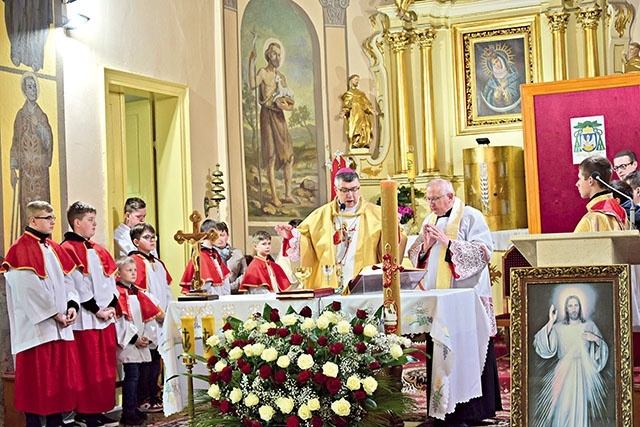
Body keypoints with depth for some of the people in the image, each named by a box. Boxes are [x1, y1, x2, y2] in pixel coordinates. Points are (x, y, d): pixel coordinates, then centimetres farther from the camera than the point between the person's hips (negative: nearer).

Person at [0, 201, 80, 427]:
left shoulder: (55, 249, 15)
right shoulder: (20, 250, -10)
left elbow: (67, 280, 13)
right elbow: (29, 290, -16)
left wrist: (72, 305, -5)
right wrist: (54, 314, -16)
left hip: (61, 327, 8)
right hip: (36, 327, -7)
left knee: (61, 376, 10)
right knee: (36, 380, -2)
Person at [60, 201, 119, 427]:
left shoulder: (99, 251, 17)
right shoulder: (68, 250, -9)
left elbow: (111, 279, 15)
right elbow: (76, 286, -15)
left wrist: (112, 305, 1)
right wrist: (96, 309, -14)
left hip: (106, 316, 8)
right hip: (85, 318, -8)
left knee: (106, 366, 10)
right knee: (87, 368, -4)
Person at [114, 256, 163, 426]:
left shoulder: (138, 294, 16)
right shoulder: (117, 293, -10)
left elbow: (149, 315, 15)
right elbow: (121, 319, -17)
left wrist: (147, 337, 2)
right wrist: (135, 338, -15)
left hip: (140, 343, 8)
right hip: (128, 342, -8)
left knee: (135, 376, 12)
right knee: (131, 375, -9)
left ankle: (134, 408, 20)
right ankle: (128, 413, -5)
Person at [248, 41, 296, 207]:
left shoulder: (281, 76, 17)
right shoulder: (263, 72, -2)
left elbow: (289, 100, 18)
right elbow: (252, 85, -24)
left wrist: (287, 106, -5)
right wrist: (251, 63, -29)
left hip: (280, 115, 7)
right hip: (267, 114, -6)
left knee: (289, 155, 4)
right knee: (271, 156, -7)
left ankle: (288, 194, 10)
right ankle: (274, 196, -5)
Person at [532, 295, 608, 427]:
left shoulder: (589, 325, 6)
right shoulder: (558, 327, 2)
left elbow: (603, 349, 9)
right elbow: (544, 346, -11)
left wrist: (596, 339, -12)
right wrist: (551, 322, -16)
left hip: (585, 371, 1)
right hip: (565, 371, -1)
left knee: (583, 405, -3)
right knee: (564, 404, -7)